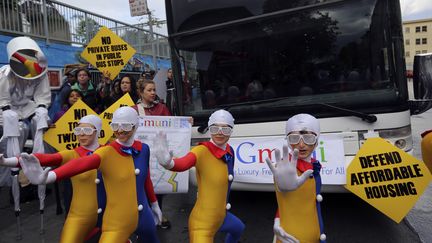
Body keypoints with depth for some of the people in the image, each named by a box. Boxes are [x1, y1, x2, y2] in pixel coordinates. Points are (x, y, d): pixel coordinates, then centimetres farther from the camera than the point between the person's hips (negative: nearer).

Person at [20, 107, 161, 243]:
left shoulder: (144, 149, -2)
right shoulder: (107, 153, -14)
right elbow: (81, 163, -33)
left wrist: (154, 203, 22)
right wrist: (48, 176, -50)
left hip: (144, 217, 4)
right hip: (117, 222, -4)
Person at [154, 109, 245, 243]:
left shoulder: (230, 151, -2)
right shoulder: (202, 151, -24)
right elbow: (182, 164, -44)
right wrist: (168, 163, -65)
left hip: (221, 215, 8)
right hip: (203, 221, -8)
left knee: (239, 228, 34)